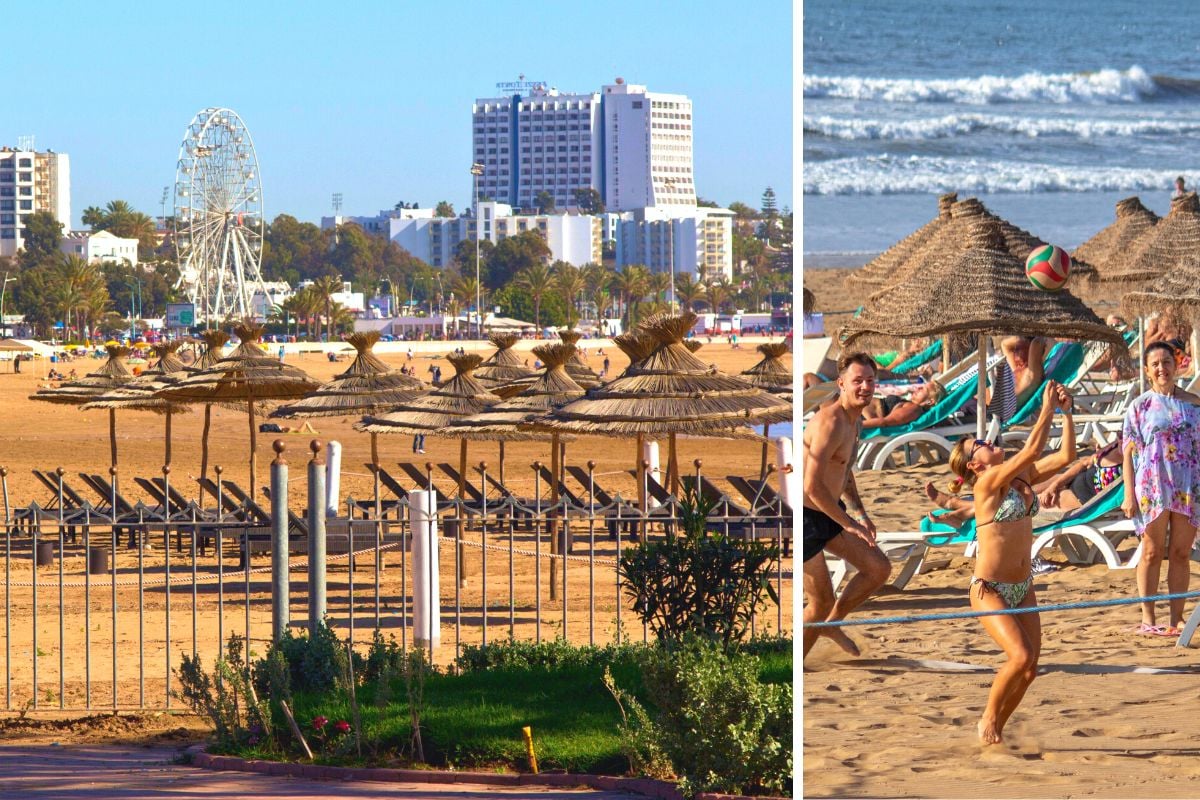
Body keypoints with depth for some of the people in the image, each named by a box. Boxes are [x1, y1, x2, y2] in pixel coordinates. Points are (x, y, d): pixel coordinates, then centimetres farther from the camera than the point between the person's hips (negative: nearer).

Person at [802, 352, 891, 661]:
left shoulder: (855, 421, 7)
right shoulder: (831, 422, -25)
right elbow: (812, 486, -29)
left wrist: (861, 513, 15)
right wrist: (850, 524, -20)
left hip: (830, 512, 9)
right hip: (807, 517, -9)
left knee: (879, 568, 8)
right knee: (821, 602, -3)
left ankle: (831, 624, 26)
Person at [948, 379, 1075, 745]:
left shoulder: (1022, 477, 7)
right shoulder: (987, 482, -14)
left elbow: (1065, 455, 1)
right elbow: (1031, 451, -24)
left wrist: (1066, 412, -5)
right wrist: (1047, 410, -19)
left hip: (1023, 588, 7)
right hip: (989, 589, -7)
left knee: (1030, 669, 2)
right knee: (1021, 656, -22)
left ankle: (996, 728, 19)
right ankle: (988, 719, 0)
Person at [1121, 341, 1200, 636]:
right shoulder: (1140, 406, 2)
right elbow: (1129, 453, 0)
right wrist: (1129, 494, -7)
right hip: (1152, 486, -2)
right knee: (1152, 553, 2)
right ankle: (1148, 619, 6)